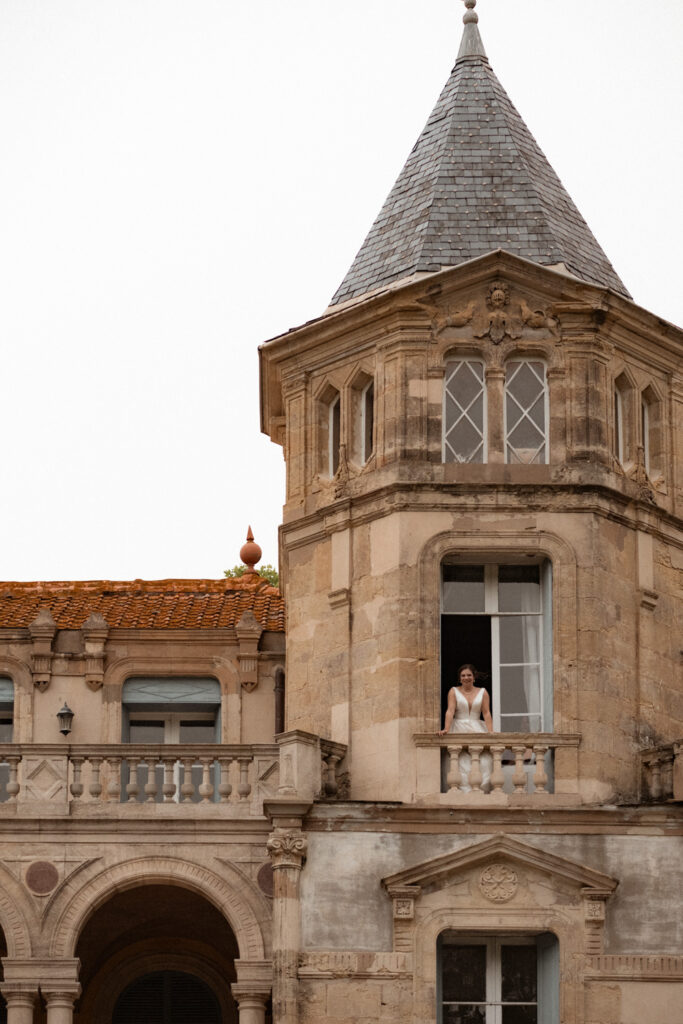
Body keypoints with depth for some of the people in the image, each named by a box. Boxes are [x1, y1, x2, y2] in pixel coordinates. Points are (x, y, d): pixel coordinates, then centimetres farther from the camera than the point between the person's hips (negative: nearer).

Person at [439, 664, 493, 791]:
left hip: (477, 728, 1)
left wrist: (490, 732, -10)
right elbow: (450, 711, -3)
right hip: (459, 729, -1)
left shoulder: (482, 692, 13)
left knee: (485, 756, -22)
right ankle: (466, 790, -28)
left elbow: (486, 713, 3)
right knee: (463, 757, -22)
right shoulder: (454, 691, 9)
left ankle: (483, 787, -21)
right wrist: (446, 729, -18)